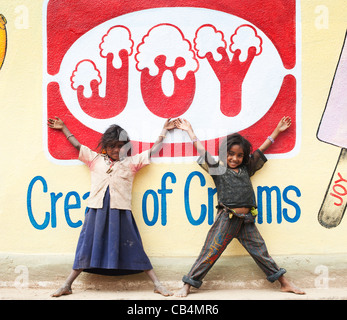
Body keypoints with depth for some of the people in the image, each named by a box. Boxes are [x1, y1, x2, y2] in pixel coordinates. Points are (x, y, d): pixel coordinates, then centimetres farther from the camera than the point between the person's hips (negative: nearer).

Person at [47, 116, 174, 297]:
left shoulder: (131, 162, 11)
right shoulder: (95, 159, 16)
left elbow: (153, 150, 16)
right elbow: (78, 146, 26)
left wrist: (164, 131, 21)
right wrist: (64, 128, 34)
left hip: (120, 213, -1)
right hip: (97, 211, 1)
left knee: (133, 249, -1)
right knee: (87, 248, 4)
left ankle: (157, 285, 3)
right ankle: (66, 286, 11)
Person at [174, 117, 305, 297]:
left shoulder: (246, 169, 16)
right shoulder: (218, 169, 7)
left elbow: (261, 150, 24)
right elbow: (201, 150, 12)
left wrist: (277, 130, 31)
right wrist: (189, 130, 20)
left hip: (246, 221, 3)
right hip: (226, 219, -3)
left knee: (260, 252, 7)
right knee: (210, 252, -5)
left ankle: (284, 283, 13)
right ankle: (187, 286, -1)